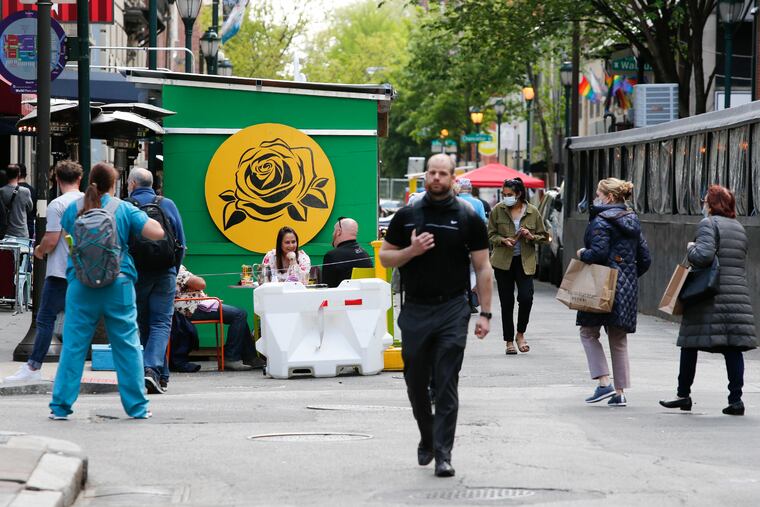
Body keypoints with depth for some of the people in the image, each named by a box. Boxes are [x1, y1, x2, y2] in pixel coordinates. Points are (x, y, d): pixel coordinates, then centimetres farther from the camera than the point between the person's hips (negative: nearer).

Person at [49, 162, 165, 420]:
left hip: (81, 284, 1)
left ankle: (60, 406, 4)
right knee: (127, 345, 7)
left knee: (73, 345, 4)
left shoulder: (75, 208, 3)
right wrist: (143, 218, 11)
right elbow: (157, 233, -8)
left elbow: (65, 233, 22)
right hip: (119, 284, -1)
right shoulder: (124, 209, -2)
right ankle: (137, 406, 10)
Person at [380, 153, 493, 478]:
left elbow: (483, 268, 2)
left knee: (446, 384, -6)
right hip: (415, 310, 3)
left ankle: (443, 454, -5)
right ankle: (427, 439, 32)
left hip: (452, 309, -3)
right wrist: (411, 251, -10)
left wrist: (485, 313, -4)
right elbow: (385, 256, 10)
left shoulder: (468, 219, 0)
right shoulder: (407, 216, 6)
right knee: (415, 382, 9)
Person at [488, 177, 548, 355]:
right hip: (503, 261, 1)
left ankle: (520, 334, 9)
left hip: (525, 261, -1)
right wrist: (503, 240, -14)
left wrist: (531, 236, -13)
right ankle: (509, 341, 15)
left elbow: (543, 237, 7)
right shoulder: (497, 210, 0)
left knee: (526, 298, -14)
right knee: (506, 302, 4)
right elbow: (491, 235, 5)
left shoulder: (532, 212, -1)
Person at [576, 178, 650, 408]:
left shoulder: (601, 221, -11)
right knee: (619, 340, 12)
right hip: (627, 288, 7)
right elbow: (645, 259, 13)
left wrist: (582, 254, -4)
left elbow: (598, 253, -22)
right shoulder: (632, 222, 13)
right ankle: (620, 392, 11)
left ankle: (604, 383, -7)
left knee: (588, 332, 6)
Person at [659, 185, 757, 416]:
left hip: (711, 298, -6)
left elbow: (704, 255, -18)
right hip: (738, 295, 6)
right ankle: (736, 399, -5)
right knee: (733, 347, 1)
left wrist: (691, 248, -1)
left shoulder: (708, 223, -6)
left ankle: (684, 394, 10)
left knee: (690, 344, 5)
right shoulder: (739, 228, 17)